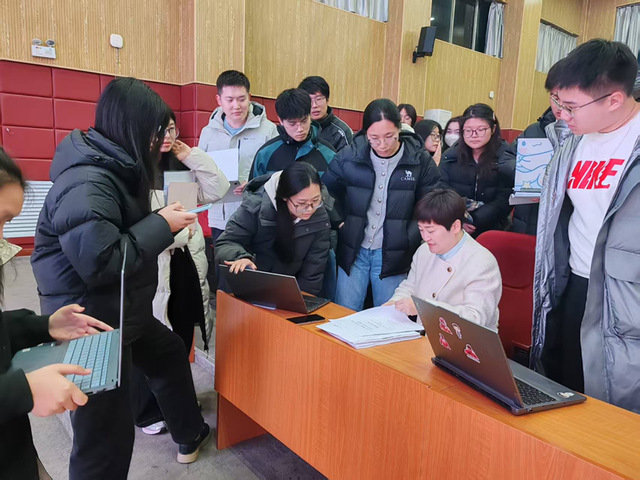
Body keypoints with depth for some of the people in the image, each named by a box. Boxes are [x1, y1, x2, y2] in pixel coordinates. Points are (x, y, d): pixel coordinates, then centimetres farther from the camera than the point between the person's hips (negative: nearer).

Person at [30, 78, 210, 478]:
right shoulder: (87, 182, -24)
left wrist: (161, 225, -3)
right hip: (91, 324, -11)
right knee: (106, 434, -2)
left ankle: (190, 435, 49)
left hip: (120, 312, 11)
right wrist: (161, 225, -22)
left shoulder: (111, 167, 7)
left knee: (169, 353, 27)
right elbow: (101, 261, -30)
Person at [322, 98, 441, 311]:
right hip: (353, 251, 1)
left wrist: (410, 237, -4)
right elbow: (325, 193, 10)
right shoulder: (348, 156, -4)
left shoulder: (420, 160, -6)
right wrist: (339, 223, 3)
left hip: (394, 254, -1)